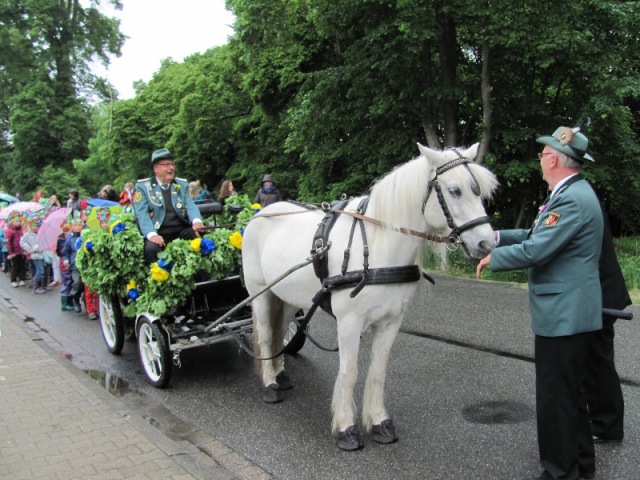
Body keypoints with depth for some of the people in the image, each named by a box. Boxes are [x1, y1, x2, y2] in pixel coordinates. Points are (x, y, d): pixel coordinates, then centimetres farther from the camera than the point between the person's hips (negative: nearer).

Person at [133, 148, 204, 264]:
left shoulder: (182, 184, 15)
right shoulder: (143, 186, 5)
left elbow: (190, 205, 2)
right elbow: (142, 214, -6)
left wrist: (197, 221, -23)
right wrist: (152, 235, -24)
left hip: (182, 230, 3)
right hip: (158, 233, -2)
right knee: (150, 248, -33)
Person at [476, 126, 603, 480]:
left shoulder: (573, 199, -21)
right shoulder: (571, 193, 12)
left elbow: (535, 250, -24)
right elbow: (539, 235, 16)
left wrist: (494, 258, -9)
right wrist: (497, 237, 10)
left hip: (563, 315, -11)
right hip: (569, 311, 11)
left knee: (555, 398, 2)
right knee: (571, 393, 22)